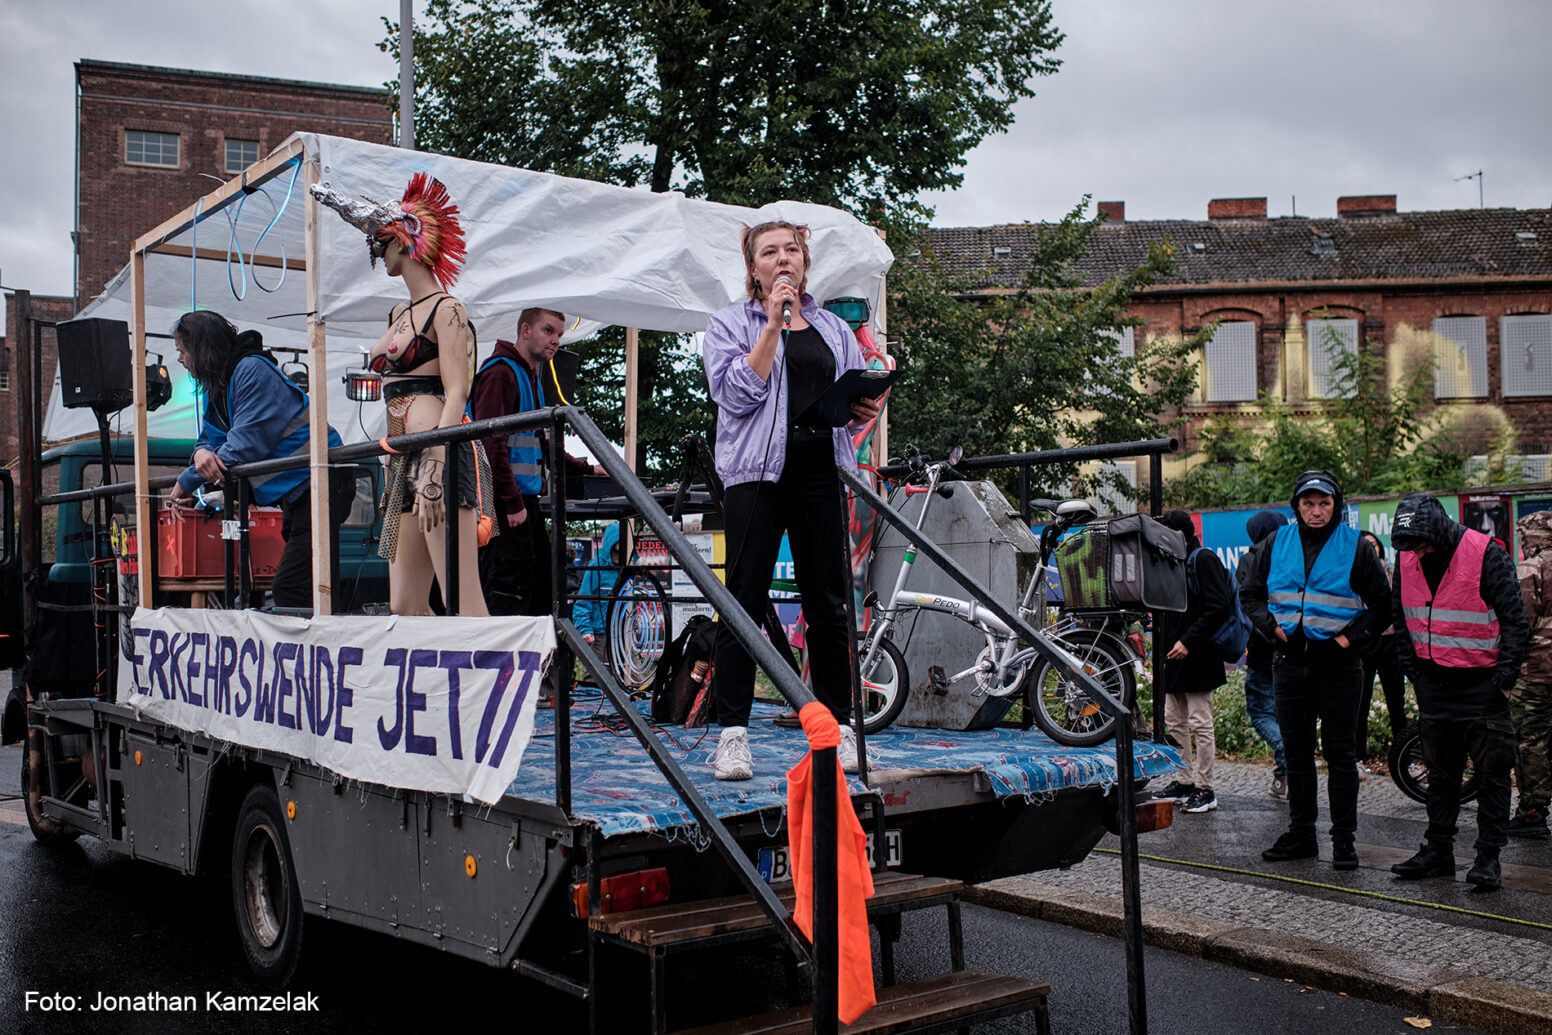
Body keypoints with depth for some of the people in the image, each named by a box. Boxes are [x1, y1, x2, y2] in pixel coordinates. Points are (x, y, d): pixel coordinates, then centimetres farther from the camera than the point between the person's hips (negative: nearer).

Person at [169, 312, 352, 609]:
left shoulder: (253, 370, -13)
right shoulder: (215, 387, 17)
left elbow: (248, 442, -18)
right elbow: (208, 438, 19)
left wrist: (187, 481, -11)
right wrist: (201, 453, -8)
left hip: (319, 484, -11)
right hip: (294, 492, 11)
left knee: (288, 589, -18)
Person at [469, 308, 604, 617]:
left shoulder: (532, 377, 22)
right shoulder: (500, 373, -9)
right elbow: (490, 442, -18)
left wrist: (586, 469, 26)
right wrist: (512, 503, -21)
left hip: (526, 500, 10)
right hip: (505, 503, -10)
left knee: (542, 585, 11)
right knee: (509, 590, -11)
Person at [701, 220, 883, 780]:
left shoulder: (835, 329, 20)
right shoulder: (731, 324, 9)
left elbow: (853, 403, 21)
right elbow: (738, 393, -7)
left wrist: (865, 409, -2)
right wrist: (773, 323, -8)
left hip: (822, 471, 3)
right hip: (758, 471, -3)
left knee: (829, 604, 5)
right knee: (745, 602, -5)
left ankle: (838, 728, 13)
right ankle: (732, 733, 0)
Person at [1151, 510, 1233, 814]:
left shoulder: (1204, 560, -10)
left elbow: (1218, 607, -19)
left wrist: (1188, 641, -22)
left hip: (1198, 657, -9)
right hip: (1175, 656, 9)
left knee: (1200, 723, -4)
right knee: (1174, 722, 12)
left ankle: (1205, 789, 2)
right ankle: (1186, 781, 21)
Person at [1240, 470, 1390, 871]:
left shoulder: (1355, 548, -2)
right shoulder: (1275, 545, 6)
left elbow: (1381, 604, 3)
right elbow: (1250, 593, 13)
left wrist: (1352, 636, -9)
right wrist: (1271, 626, -2)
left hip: (1338, 665, -3)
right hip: (1290, 662, 3)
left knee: (1340, 752, 1)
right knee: (1296, 751, 10)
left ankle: (1344, 838, 8)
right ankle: (1301, 834, 19)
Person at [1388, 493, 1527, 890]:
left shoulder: (1486, 555, -15)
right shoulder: (1407, 559, 1)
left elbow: (1514, 620, -10)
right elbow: (1401, 617, 13)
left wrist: (1505, 676, -12)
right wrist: (1414, 671, 8)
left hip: (1482, 682, -5)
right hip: (1434, 681, 5)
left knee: (1491, 772, 0)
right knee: (1440, 771, 11)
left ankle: (1489, 856, 7)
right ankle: (1438, 850, 19)